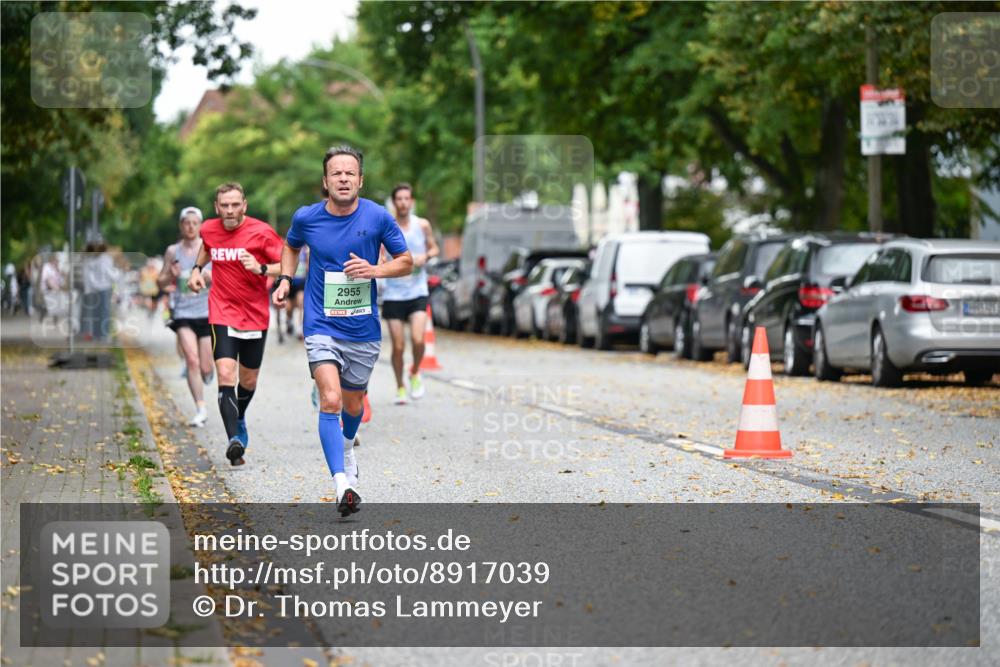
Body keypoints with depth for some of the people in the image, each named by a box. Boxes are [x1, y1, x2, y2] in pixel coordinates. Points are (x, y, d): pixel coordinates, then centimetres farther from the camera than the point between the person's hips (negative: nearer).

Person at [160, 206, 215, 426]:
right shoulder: (173, 251, 5)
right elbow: (160, 283, 11)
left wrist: (212, 277, -17)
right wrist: (171, 276, -10)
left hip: (207, 312, 0)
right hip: (183, 313, 0)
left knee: (206, 368, 1)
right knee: (192, 360, -17)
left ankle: (206, 374, 40)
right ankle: (200, 409, -11)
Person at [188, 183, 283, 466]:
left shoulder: (261, 232, -12)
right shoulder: (209, 230, 0)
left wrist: (261, 268, -27)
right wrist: (197, 268, 10)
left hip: (256, 315, 0)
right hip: (223, 313, 0)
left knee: (248, 381, 14)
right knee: (226, 375, -19)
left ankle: (239, 420, 46)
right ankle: (234, 440, -25)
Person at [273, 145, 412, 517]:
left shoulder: (377, 217, -7)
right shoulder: (306, 218, -4)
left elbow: (406, 262, 2)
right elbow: (291, 246, 20)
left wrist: (375, 270, -16)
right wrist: (285, 280, 5)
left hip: (363, 330, 1)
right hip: (322, 327, -1)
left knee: (353, 404, 17)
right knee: (330, 400, -20)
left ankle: (347, 446, 52)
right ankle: (342, 485, -24)